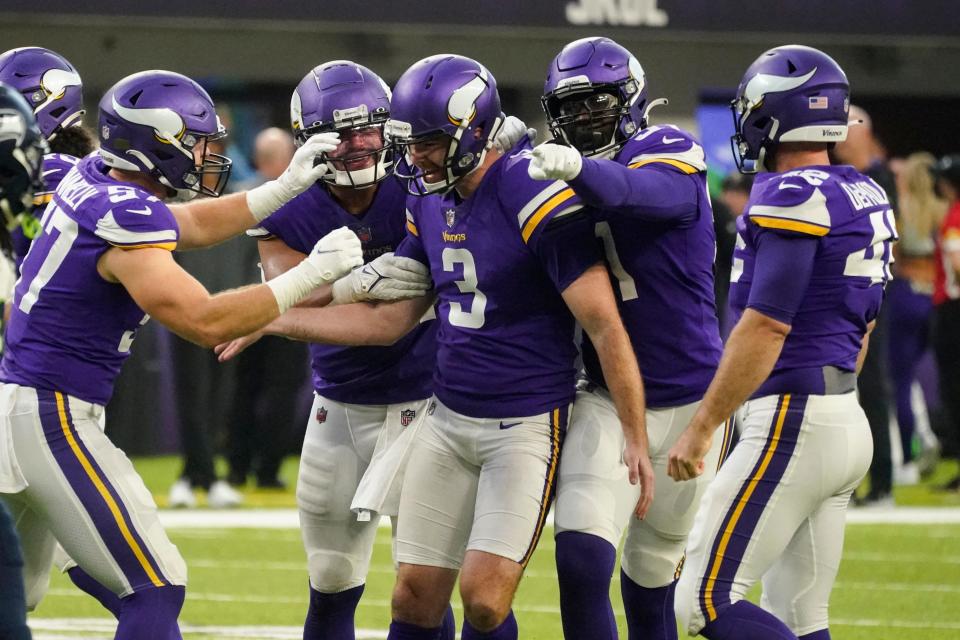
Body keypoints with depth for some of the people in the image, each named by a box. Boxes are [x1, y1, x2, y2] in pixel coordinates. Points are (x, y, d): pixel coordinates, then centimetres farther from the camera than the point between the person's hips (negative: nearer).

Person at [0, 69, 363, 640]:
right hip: (50, 417, -10)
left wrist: (286, 187, 19)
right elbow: (206, 321, -22)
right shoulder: (125, 218, -19)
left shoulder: (93, 182, 8)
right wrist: (311, 274, -15)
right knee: (156, 589, -7)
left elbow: (194, 225, 24)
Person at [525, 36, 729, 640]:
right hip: (606, 401, 3)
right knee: (581, 559, -17)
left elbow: (637, 192, -37)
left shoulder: (672, 157, -14)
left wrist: (578, 168, -60)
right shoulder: (569, 186, 5)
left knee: (652, 577, 12)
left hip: (684, 403, -3)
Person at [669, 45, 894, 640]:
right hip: (846, 418, 9)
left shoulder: (792, 197, -15)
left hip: (793, 422, -9)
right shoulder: (865, 197, 13)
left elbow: (765, 329, -19)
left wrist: (701, 430, -15)